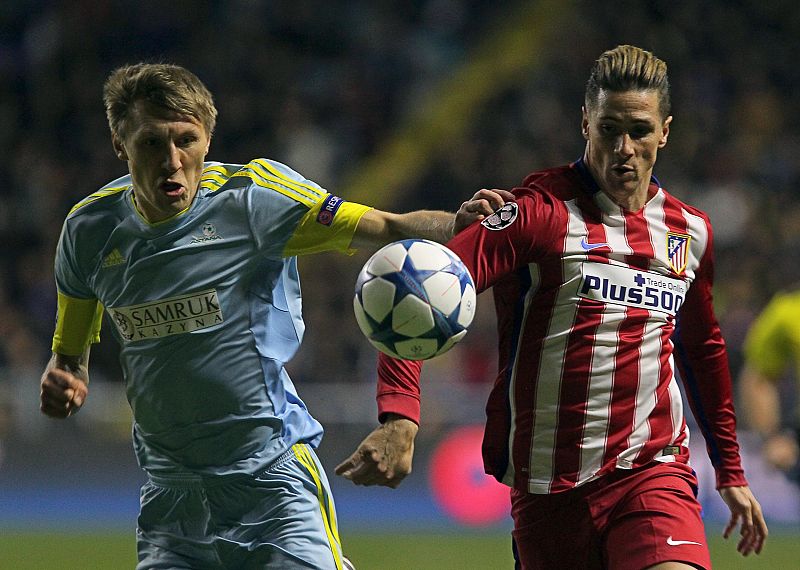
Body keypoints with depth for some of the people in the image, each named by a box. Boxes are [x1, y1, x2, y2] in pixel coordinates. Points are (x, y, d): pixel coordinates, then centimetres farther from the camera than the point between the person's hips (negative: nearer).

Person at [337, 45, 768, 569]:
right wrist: (399, 417, -32)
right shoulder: (540, 212, -7)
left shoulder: (691, 231, 11)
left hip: (656, 473, 2)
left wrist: (731, 471, 33)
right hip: (549, 486, -2)